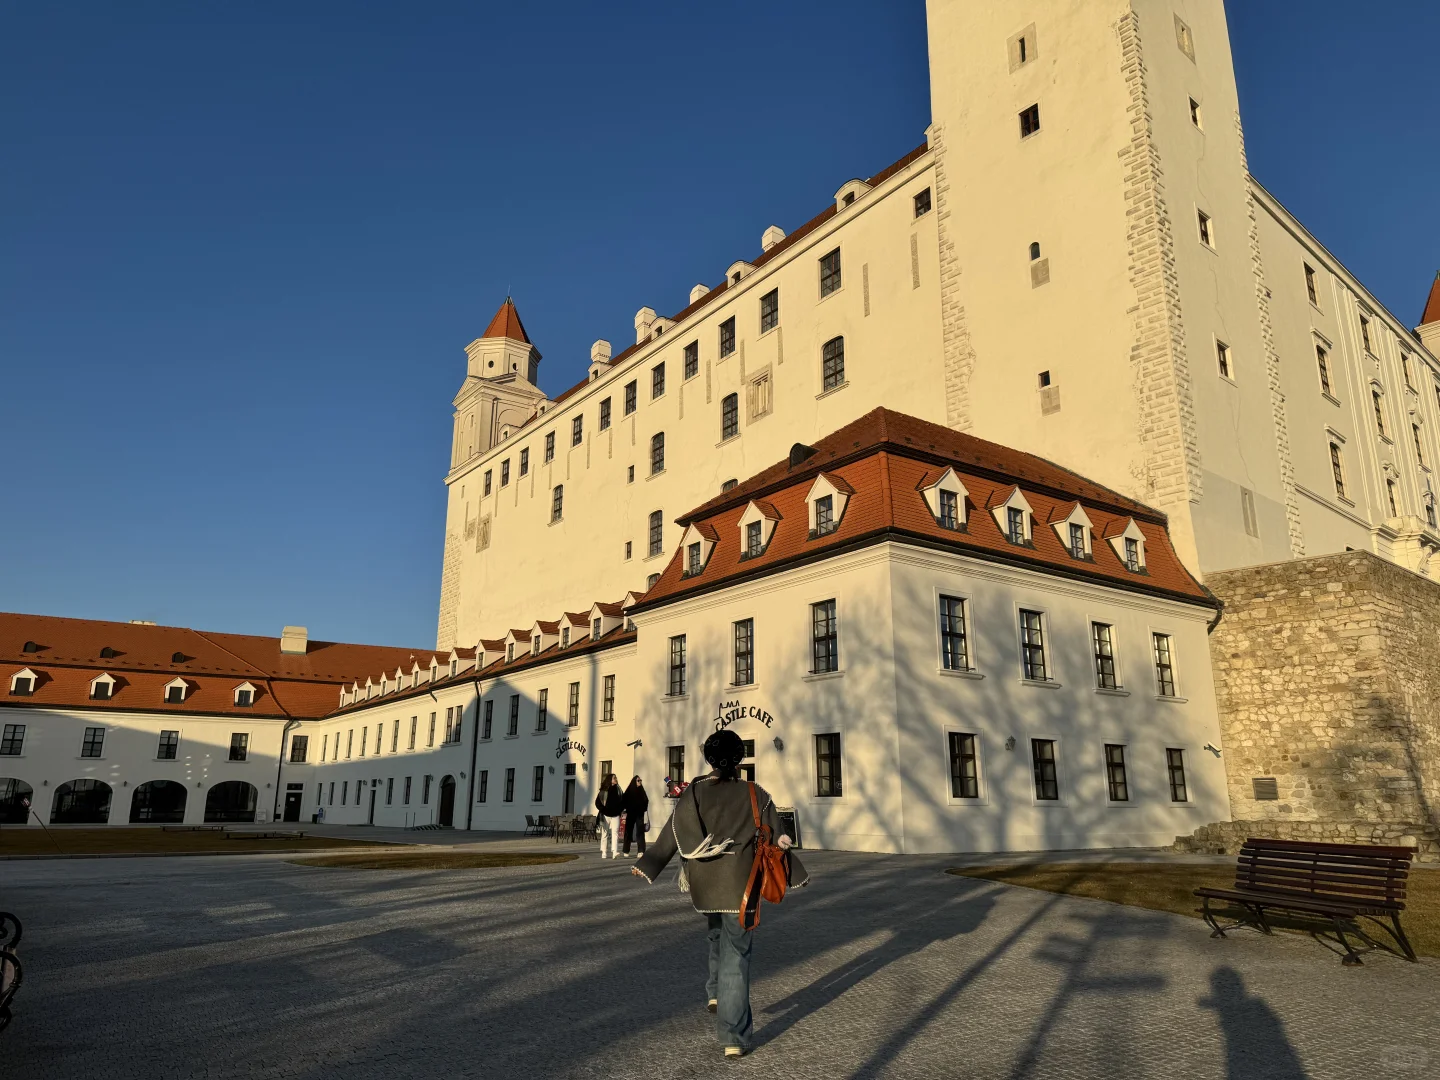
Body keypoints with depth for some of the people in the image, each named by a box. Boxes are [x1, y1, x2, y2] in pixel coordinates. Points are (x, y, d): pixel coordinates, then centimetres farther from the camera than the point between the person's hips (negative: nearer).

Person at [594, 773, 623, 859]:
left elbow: (623, 801, 15)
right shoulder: (604, 791, -2)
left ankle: (614, 852, -17)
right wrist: (603, 810, -11)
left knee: (615, 833, -11)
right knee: (605, 834, 5)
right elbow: (597, 802, -1)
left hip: (615, 815, 2)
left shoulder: (618, 789, 8)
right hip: (605, 815, -2)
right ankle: (604, 853, 10)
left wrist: (620, 809, 1)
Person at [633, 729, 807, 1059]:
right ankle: (734, 1037, 3)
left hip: (704, 884, 2)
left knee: (719, 932, 32)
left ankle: (716, 993, 24)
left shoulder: (693, 793, -2)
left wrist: (647, 865, 11)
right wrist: (793, 874, 14)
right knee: (736, 956, 4)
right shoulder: (756, 796, -5)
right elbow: (775, 840, 1)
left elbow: (671, 835, 0)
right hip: (740, 885, -2)